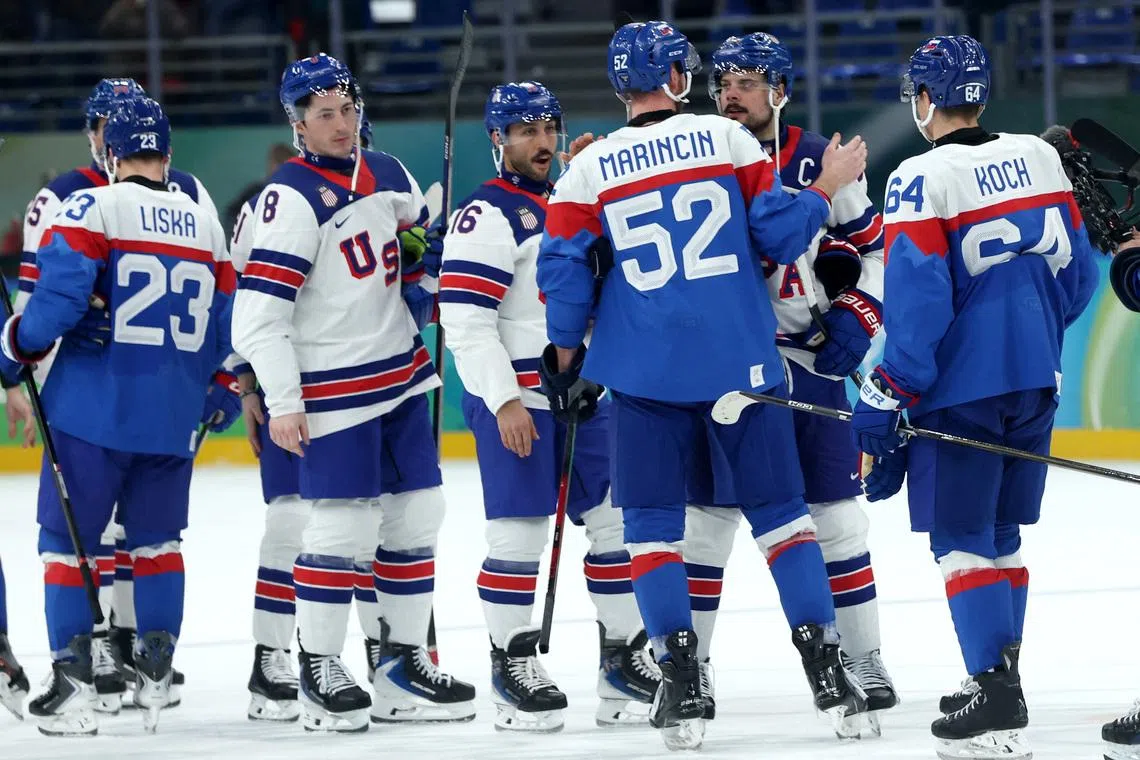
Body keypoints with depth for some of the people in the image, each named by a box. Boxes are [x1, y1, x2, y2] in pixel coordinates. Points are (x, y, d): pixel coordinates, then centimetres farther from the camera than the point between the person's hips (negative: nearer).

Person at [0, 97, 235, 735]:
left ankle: (73, 680, -2)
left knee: (67, 537, 4)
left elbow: (60, 292, -17)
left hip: (95, 405, -4)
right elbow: (224, 329, 15)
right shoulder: (206, 225, 11)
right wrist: (210, 395, 29)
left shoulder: (92, 208, -6)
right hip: (173, 416, 4)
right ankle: (157, 671, 11)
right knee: (158, 537, 18)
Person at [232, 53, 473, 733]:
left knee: (418, 514, 9)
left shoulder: (388, 176, 8)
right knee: (342, 525, -9)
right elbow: (259, 310, -18)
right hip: (332, 392, -8)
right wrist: (282, 403, -19)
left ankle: (404, 661, 19)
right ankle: (320, 669, 3)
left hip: (401, 377, 8)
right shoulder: (292, 199, -15)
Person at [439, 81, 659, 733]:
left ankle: (626, 657, 16)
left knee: (618, 521, 7)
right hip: (515, 400, -8)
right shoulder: (487, 216, -10)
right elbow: (464, 318, -17)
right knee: (520, 533, -8)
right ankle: (512, 667, 1)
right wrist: (504, 400, -21)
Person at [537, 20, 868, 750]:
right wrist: (830, 187, 14)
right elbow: (780, 233, -3)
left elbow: (563, 273, 1)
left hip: (645, 374, 0)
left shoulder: (588, 170, 1)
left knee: (652, 523, 7)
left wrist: (567, 360, 14)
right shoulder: (728, 140, -2)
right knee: (778, 507, 10)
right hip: (741, 363, 0)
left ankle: (682, 686, -3)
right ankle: (826, 668, 4)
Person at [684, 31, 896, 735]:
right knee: (707, 514, 0)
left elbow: (873, 247, 9)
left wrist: (854, 321, -2)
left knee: (835, 512, 3)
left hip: (809, 359, 0)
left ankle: (862, 660, 11)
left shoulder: (820, 161, 2)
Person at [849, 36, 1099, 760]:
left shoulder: (923, 179, -13)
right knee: (1002, 534, 17)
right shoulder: (1039, 158, 5)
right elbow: (1077, 271, 11)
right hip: (1036, 380, 6)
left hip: (961, 387, -6)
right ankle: (999, 683, 22)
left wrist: (887, 396, -12)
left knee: (962, 539, -2)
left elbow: (917, 301, -17)